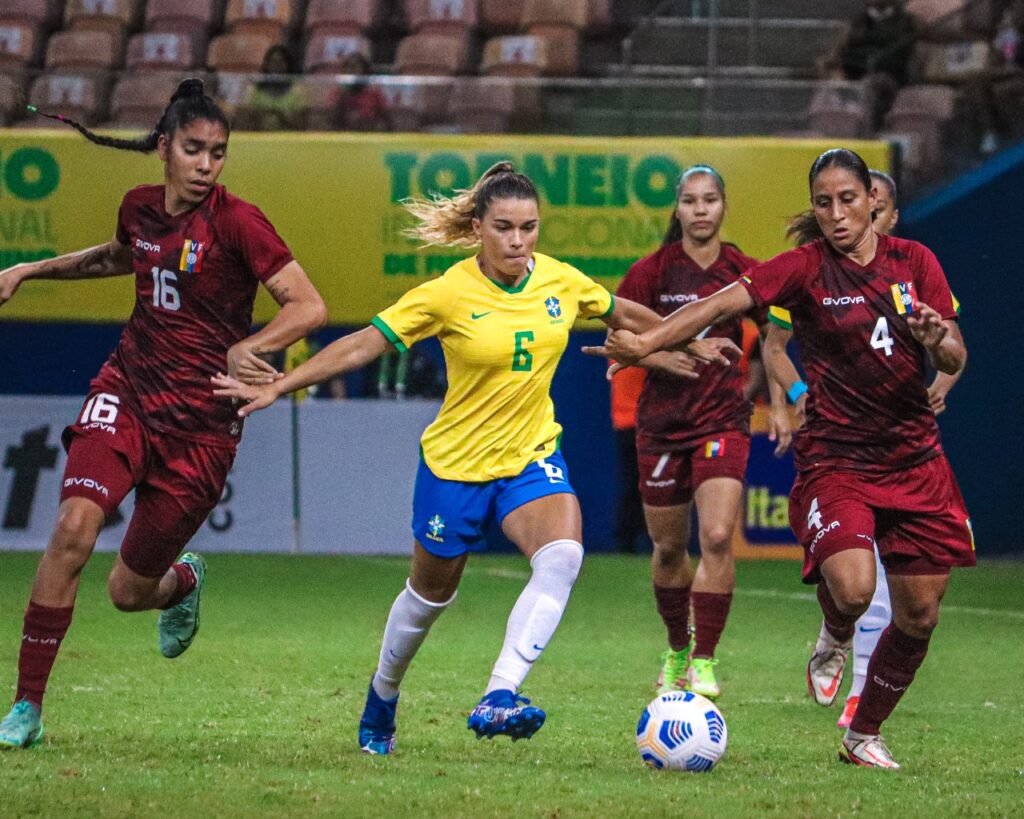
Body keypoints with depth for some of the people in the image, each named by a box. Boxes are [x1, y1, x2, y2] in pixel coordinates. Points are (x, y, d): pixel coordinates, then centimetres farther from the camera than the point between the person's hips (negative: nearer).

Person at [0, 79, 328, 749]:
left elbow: (309, 307, -16)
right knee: (75, 525, -23)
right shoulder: (140, 208, 5)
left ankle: (184, 580, 45)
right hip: (127, 392, 3)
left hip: (200, 423, -3)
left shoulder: (237, 221, -12)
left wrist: (248, 348, -32)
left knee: (130, 591, 4)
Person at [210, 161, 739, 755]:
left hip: (533, 457, 2)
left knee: (562, 556, -28)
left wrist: (690, 344, 26)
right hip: (456, 462, -2)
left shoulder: (562, 282, -5)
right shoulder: (449, 294, -17)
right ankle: (383, 697, 45)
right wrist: (274, 389, -17)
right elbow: (360, 347, -13)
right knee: (431, 594, 15)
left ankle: (497, 700, -34)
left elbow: (623, 315, 16)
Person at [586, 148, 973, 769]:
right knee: (851, 586, -27)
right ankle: (836, 637, 11)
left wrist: (938, 338, -18)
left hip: (915, 458, 4)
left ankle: (865, 735, 23)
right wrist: (648, 343, -29)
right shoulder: (807, 268, -5)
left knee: (919, 614, 1)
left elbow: (954, 361, 6)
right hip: (835, 457, -4)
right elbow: (724, 304, -16)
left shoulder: (915, 262, 5)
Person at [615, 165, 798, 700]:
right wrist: (673, 357, -17)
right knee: (668, 547, 10)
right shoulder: (652, 271, -4)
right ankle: (677, 650, 33)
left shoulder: (744, 272, -1)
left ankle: (704, 662, -12)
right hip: (663, 418, 1)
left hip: (723, 419, -1)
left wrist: (779, 405, 5)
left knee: (717, 537, -18)